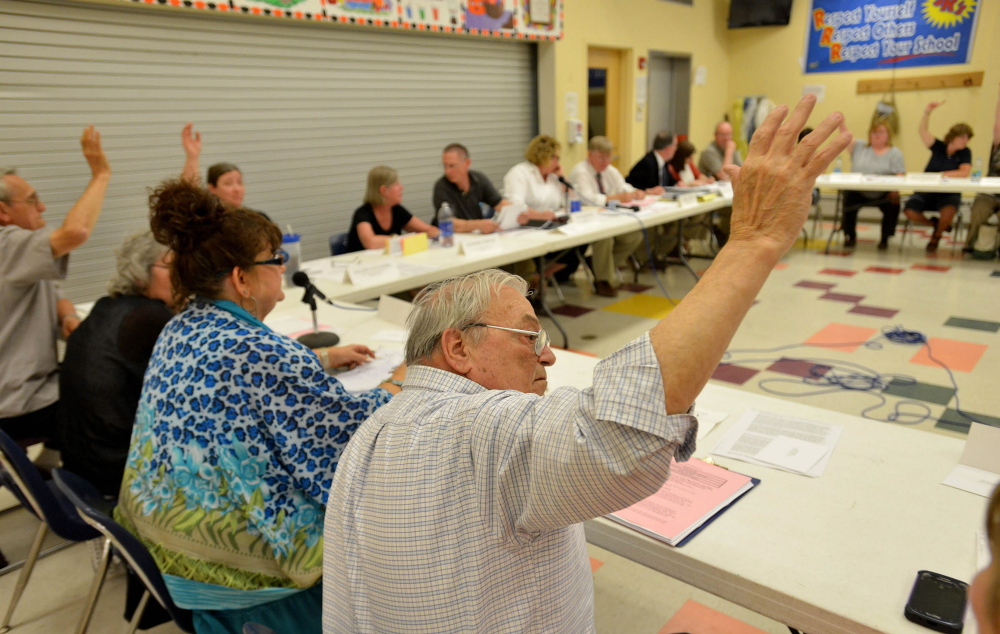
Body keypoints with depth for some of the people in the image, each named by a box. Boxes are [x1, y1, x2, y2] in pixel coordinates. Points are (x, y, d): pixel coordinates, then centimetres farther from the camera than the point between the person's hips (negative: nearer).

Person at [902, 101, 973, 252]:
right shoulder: (938, 147, 2)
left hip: (949, 194, -1)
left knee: (949, 210, -36)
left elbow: (965, 172, -14)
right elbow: (923, 131, -11)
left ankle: (936, 237, -1)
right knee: (909, 211, -27)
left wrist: (941, 175, -20)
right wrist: (927, 112, -27)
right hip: (927, 192, 1)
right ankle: (935, 224, 9)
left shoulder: (965, 152, 1)